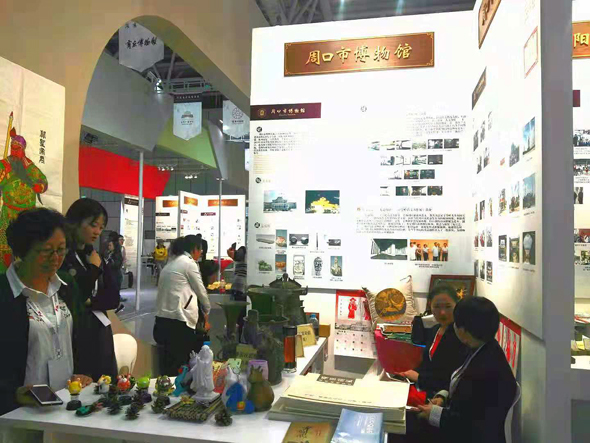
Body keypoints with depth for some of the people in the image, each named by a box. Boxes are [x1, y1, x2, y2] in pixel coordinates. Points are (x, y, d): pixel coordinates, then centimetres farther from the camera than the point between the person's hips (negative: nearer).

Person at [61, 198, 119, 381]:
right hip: (73, 337, -6)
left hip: (100, 336, 6)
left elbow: (113, 299, 7)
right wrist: (93, 269, -11)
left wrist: (88, 302, -10)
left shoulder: (95, 256, 10)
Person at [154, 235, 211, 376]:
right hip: (177, 321, -9)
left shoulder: (171, 263, 19)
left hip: (162, 319, 9)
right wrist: (207, 310, 20)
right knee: (179, 367, -2)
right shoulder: (189, 263, -5)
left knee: (168, 365, 12)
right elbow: (201, 291, 2)